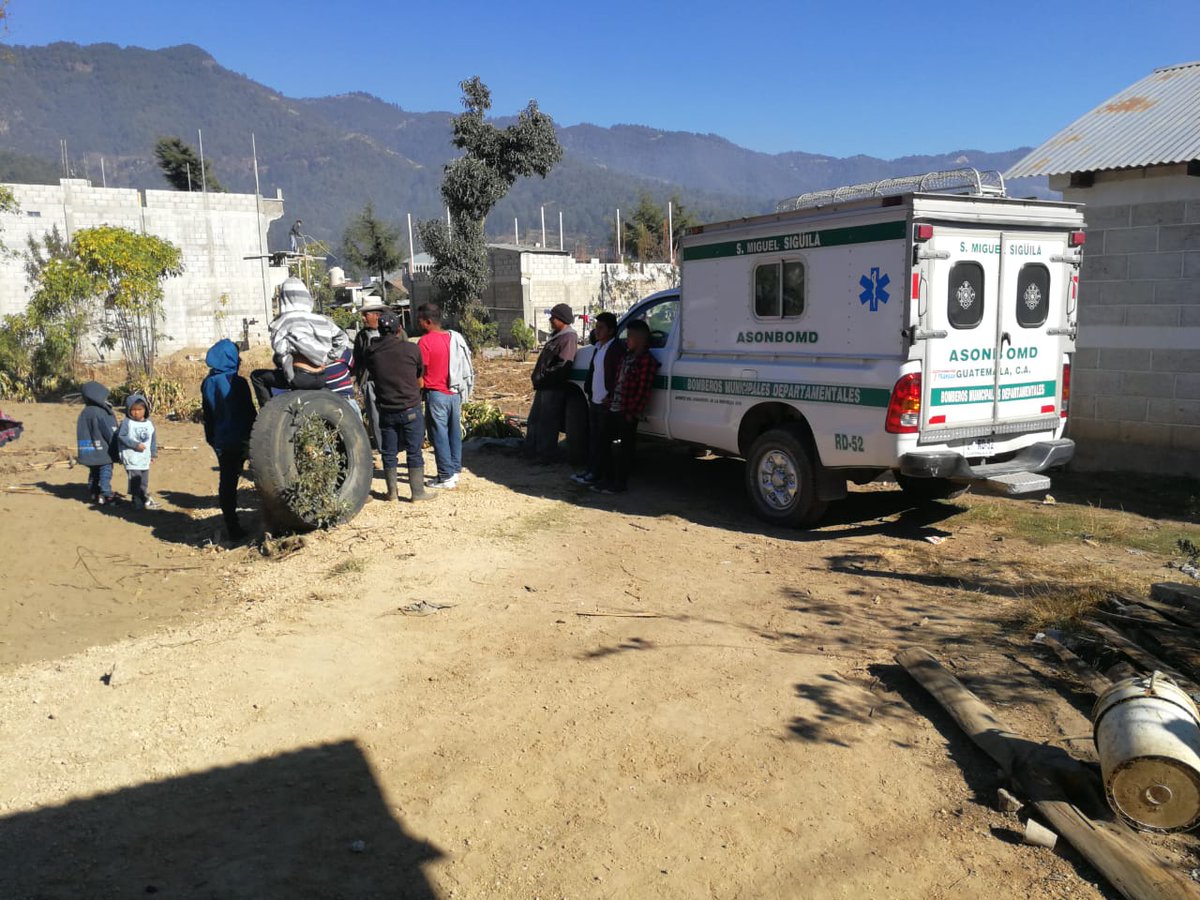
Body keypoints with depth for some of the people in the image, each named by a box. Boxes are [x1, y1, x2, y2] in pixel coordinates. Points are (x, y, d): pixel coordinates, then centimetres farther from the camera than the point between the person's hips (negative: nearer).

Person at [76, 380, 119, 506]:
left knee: (94, 472, 18)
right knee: (105, 471, -2)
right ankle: (105, 495, -4)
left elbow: (83, 432, 14)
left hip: (89, 451, 8)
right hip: (102, 449, -8)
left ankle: (93, 493, 25)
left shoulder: (85, 412, 7)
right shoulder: (100, 412, -18)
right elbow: (110, 432, -16)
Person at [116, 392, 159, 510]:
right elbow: (121, 436, -9)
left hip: (145, 458, 5)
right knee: (135, 480, -6)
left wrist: (154, 454, 17)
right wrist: (135, 444, -16)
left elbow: (153, 439, 15)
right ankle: (138, 501, 0)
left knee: (144, 481, 11)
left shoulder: (149, 423, 7)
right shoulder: (127, 423, -7)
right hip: (132, 459, -5)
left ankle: (145, 499, 20)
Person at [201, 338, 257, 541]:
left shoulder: (207, 384, 8)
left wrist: (212, 439, 20)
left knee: (226, 482, 9)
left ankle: (231, 527, 13)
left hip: (220, 442, 6)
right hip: (239, 440, -6)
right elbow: (249, 412, -11)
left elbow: (208, 415, 14)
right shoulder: (236, 382, -13)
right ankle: (233, 528, 6)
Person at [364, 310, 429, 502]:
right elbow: (420, 380, 5)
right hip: (411, 409, -3)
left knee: (389, 452, 12)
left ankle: (391, 491, 19)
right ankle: (417, 492, 7)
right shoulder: (411, 349, -7)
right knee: (414, 452, 4)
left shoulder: (371, 353, -1)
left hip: (386, 411, 3)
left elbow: (372, 375, 11)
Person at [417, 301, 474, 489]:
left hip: (436, 394, -7)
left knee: (439, 436, 0)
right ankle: (454, 471, 20)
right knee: (454, 433, 13)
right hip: (455, 393, 7)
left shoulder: (425, 341, -13)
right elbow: (464, 366, 11)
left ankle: (446, 477, 2)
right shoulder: (455, 338, 7)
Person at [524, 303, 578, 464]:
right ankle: (532, 450, 30)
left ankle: (547, 455, 6)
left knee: (547, 422, -3)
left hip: (554, 388, -11)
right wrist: (538, 377, 15)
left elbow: (564, 365, -24)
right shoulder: (557, 336, 17)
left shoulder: (569, 337, -15)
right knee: (535, 418, 18)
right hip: (544, 386, 11)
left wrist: (544, 377, -18)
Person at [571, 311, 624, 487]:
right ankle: (591, 469, 22)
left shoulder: (617, 347, -15)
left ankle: (598, 473, 6)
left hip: (606, 402, -9)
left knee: (602, 439, -1)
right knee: (593, 437, 14)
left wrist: (611, 397, -22)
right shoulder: (599, 346, 14)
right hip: (594, 400, 9)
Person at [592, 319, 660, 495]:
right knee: (609, 444, 14)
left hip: (627, 413, -9)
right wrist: (610, 398, 13)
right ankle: (610, 479, 26)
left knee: (625, 448, 1)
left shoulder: (646, 360, -14)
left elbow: (643, 391, -18)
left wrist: (632, 413, -18)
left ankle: (620, 483, 10)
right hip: (614, 409, 9)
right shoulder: (627, 356, 14)